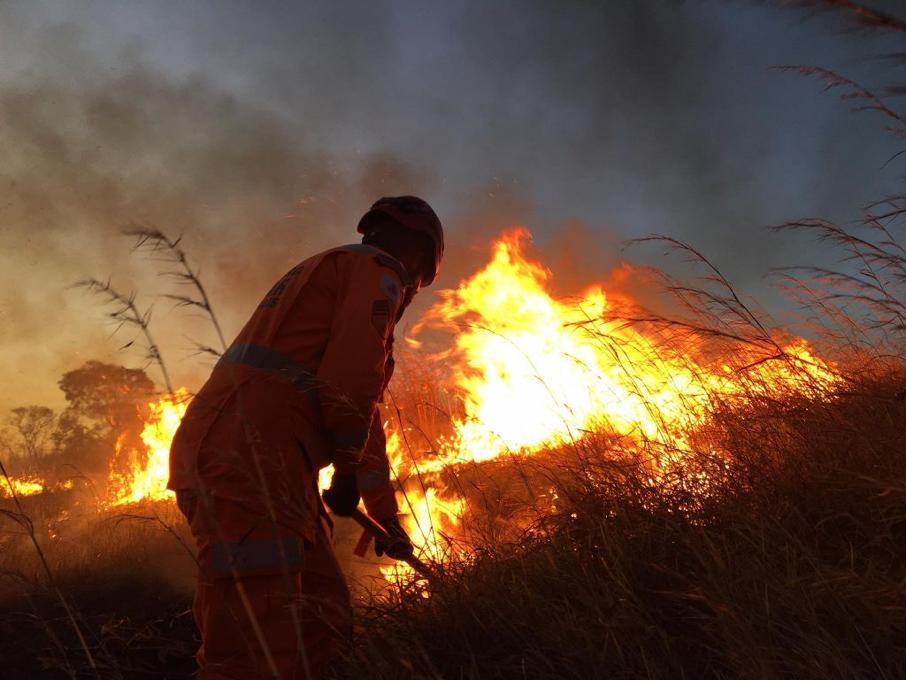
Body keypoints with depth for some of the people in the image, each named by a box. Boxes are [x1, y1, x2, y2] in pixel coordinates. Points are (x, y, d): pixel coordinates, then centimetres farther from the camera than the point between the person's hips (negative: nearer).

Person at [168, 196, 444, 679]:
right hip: (249, 462, -10)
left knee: (323, 620, 13)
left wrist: (387, 517, 41)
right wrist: (348, 471, 1)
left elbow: (364, 417, 36)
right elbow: (352, 382, -15)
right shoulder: (377, 269, 3)